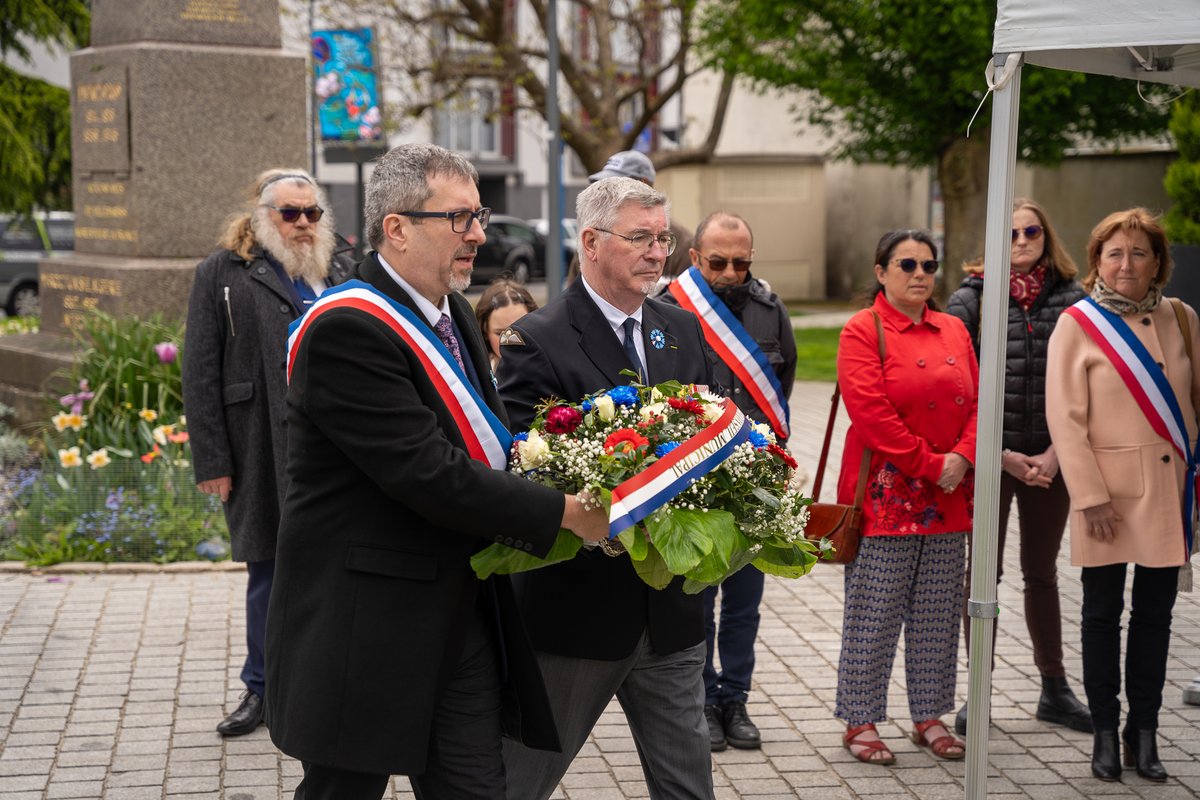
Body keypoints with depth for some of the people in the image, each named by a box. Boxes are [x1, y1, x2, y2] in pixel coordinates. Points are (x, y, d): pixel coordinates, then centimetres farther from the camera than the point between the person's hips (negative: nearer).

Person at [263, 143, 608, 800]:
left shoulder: (451, 313, 11)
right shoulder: (346, 328, -19)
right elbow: (430, 475, -25)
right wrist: (563, 513, -20)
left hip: (461, 615, 8)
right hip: (365, 626, -8)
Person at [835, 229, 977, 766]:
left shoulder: (954, 331, 13)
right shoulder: (863, 331, -5)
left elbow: (976, 402, 8)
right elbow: (870, 410, -15)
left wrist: (961, 457, -10)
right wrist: (929, 464, -16)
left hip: (947, 499, 6)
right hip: (885, 494, -6)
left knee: (938, 614, 11)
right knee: (874, 614, 0)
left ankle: (929, 716, 23)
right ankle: (861, 721, 11)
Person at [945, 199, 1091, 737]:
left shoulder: (1071, 298, 2)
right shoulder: (972, 298, -3)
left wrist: (1058, 451, -7)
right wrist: (1000, 453, -10)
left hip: (1050, 459, 2)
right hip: (988, 457, -2)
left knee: (1042, 573, 14)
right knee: (984, 572, 7)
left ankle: (1055, 691, 26)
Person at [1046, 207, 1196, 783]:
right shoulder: (1077, 325, -4)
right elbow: (1065, 418, -8)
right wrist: (1090, 496, -14)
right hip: (1109, 491, -3)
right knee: (1103, 613, 5)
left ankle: (1144, 733, 19)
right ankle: (1105, 734, 15)